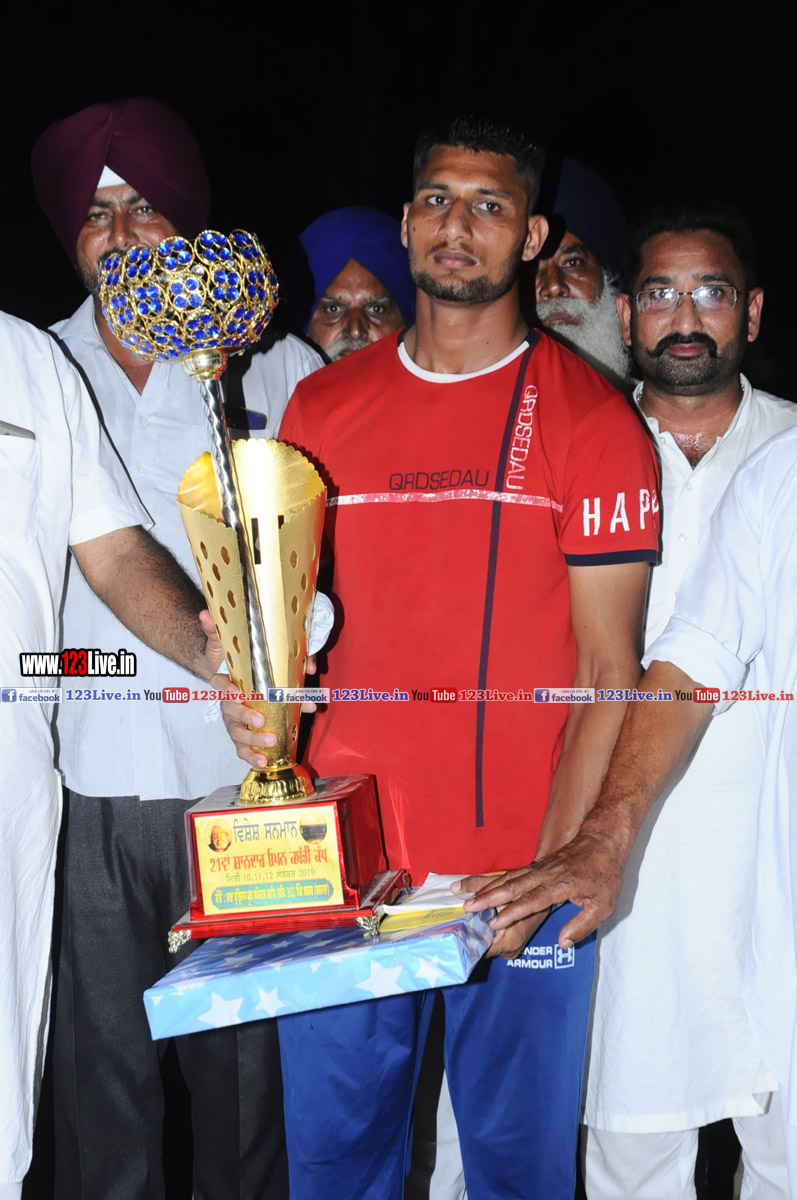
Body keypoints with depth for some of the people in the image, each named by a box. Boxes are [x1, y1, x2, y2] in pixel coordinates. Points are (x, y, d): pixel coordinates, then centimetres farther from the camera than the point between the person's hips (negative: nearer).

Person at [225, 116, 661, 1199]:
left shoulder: (590, 419, -3)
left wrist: (554, 870, -12)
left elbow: (609, 664, -5)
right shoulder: (322, 406, 8)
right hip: (338, 862, 3)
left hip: (520, 868, -2)